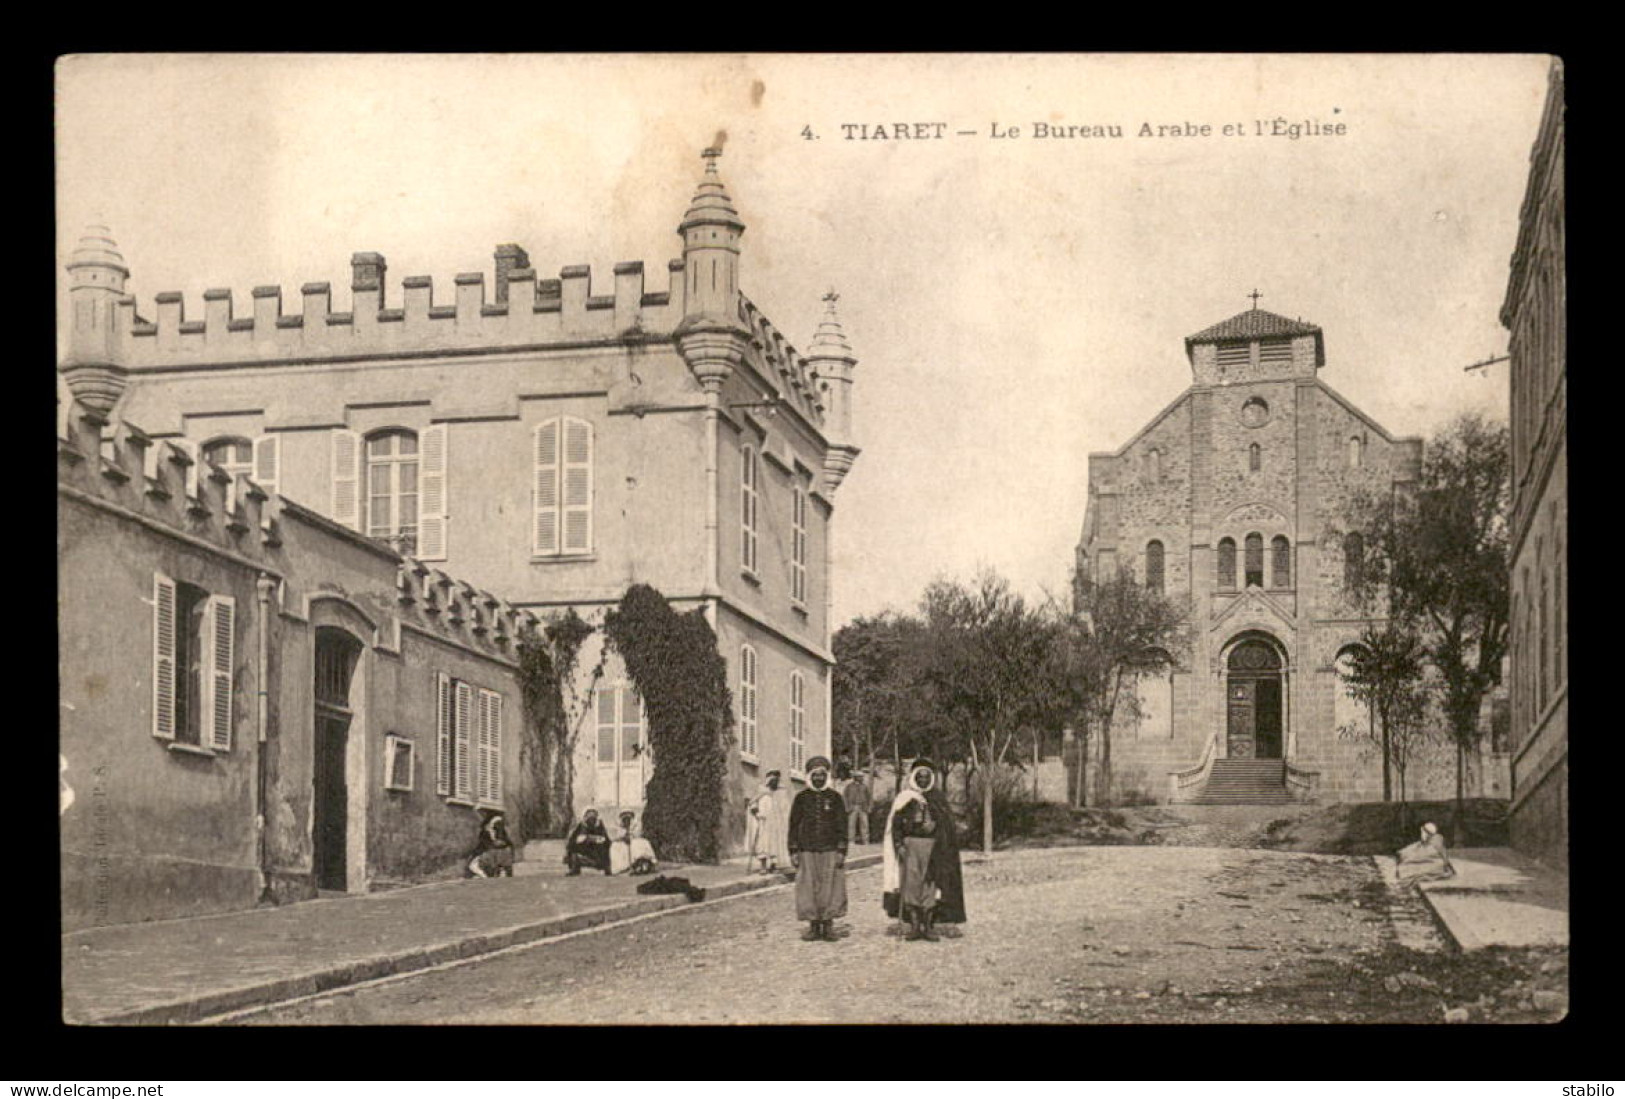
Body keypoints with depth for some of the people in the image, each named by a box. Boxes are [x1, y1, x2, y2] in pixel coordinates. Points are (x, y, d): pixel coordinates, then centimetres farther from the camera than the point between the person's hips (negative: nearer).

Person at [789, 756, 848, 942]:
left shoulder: (835, 798, 6)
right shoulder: (801, 798, 8)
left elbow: (842, 826, 6)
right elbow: (794, 825, 9)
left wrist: (841, 851, -2)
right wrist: (793, 851, 3)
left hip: (830, 851, -1)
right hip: (807, 851, 1)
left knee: (830, 888, -3)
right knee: (808, 888, -1)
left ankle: (828, 925, 6)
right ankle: (813, 925, 7)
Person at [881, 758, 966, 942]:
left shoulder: (939, 799, 11)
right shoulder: (906, 799, 7)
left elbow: (948, 825, 10)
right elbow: (895, 825, 5)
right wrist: (899, 845, -6)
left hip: (932, 847, 1)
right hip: (910, 845, -1)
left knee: (931, 886, -3)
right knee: (911, 884, -7)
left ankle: (929, 926, 2)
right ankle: (914, 925, -2)